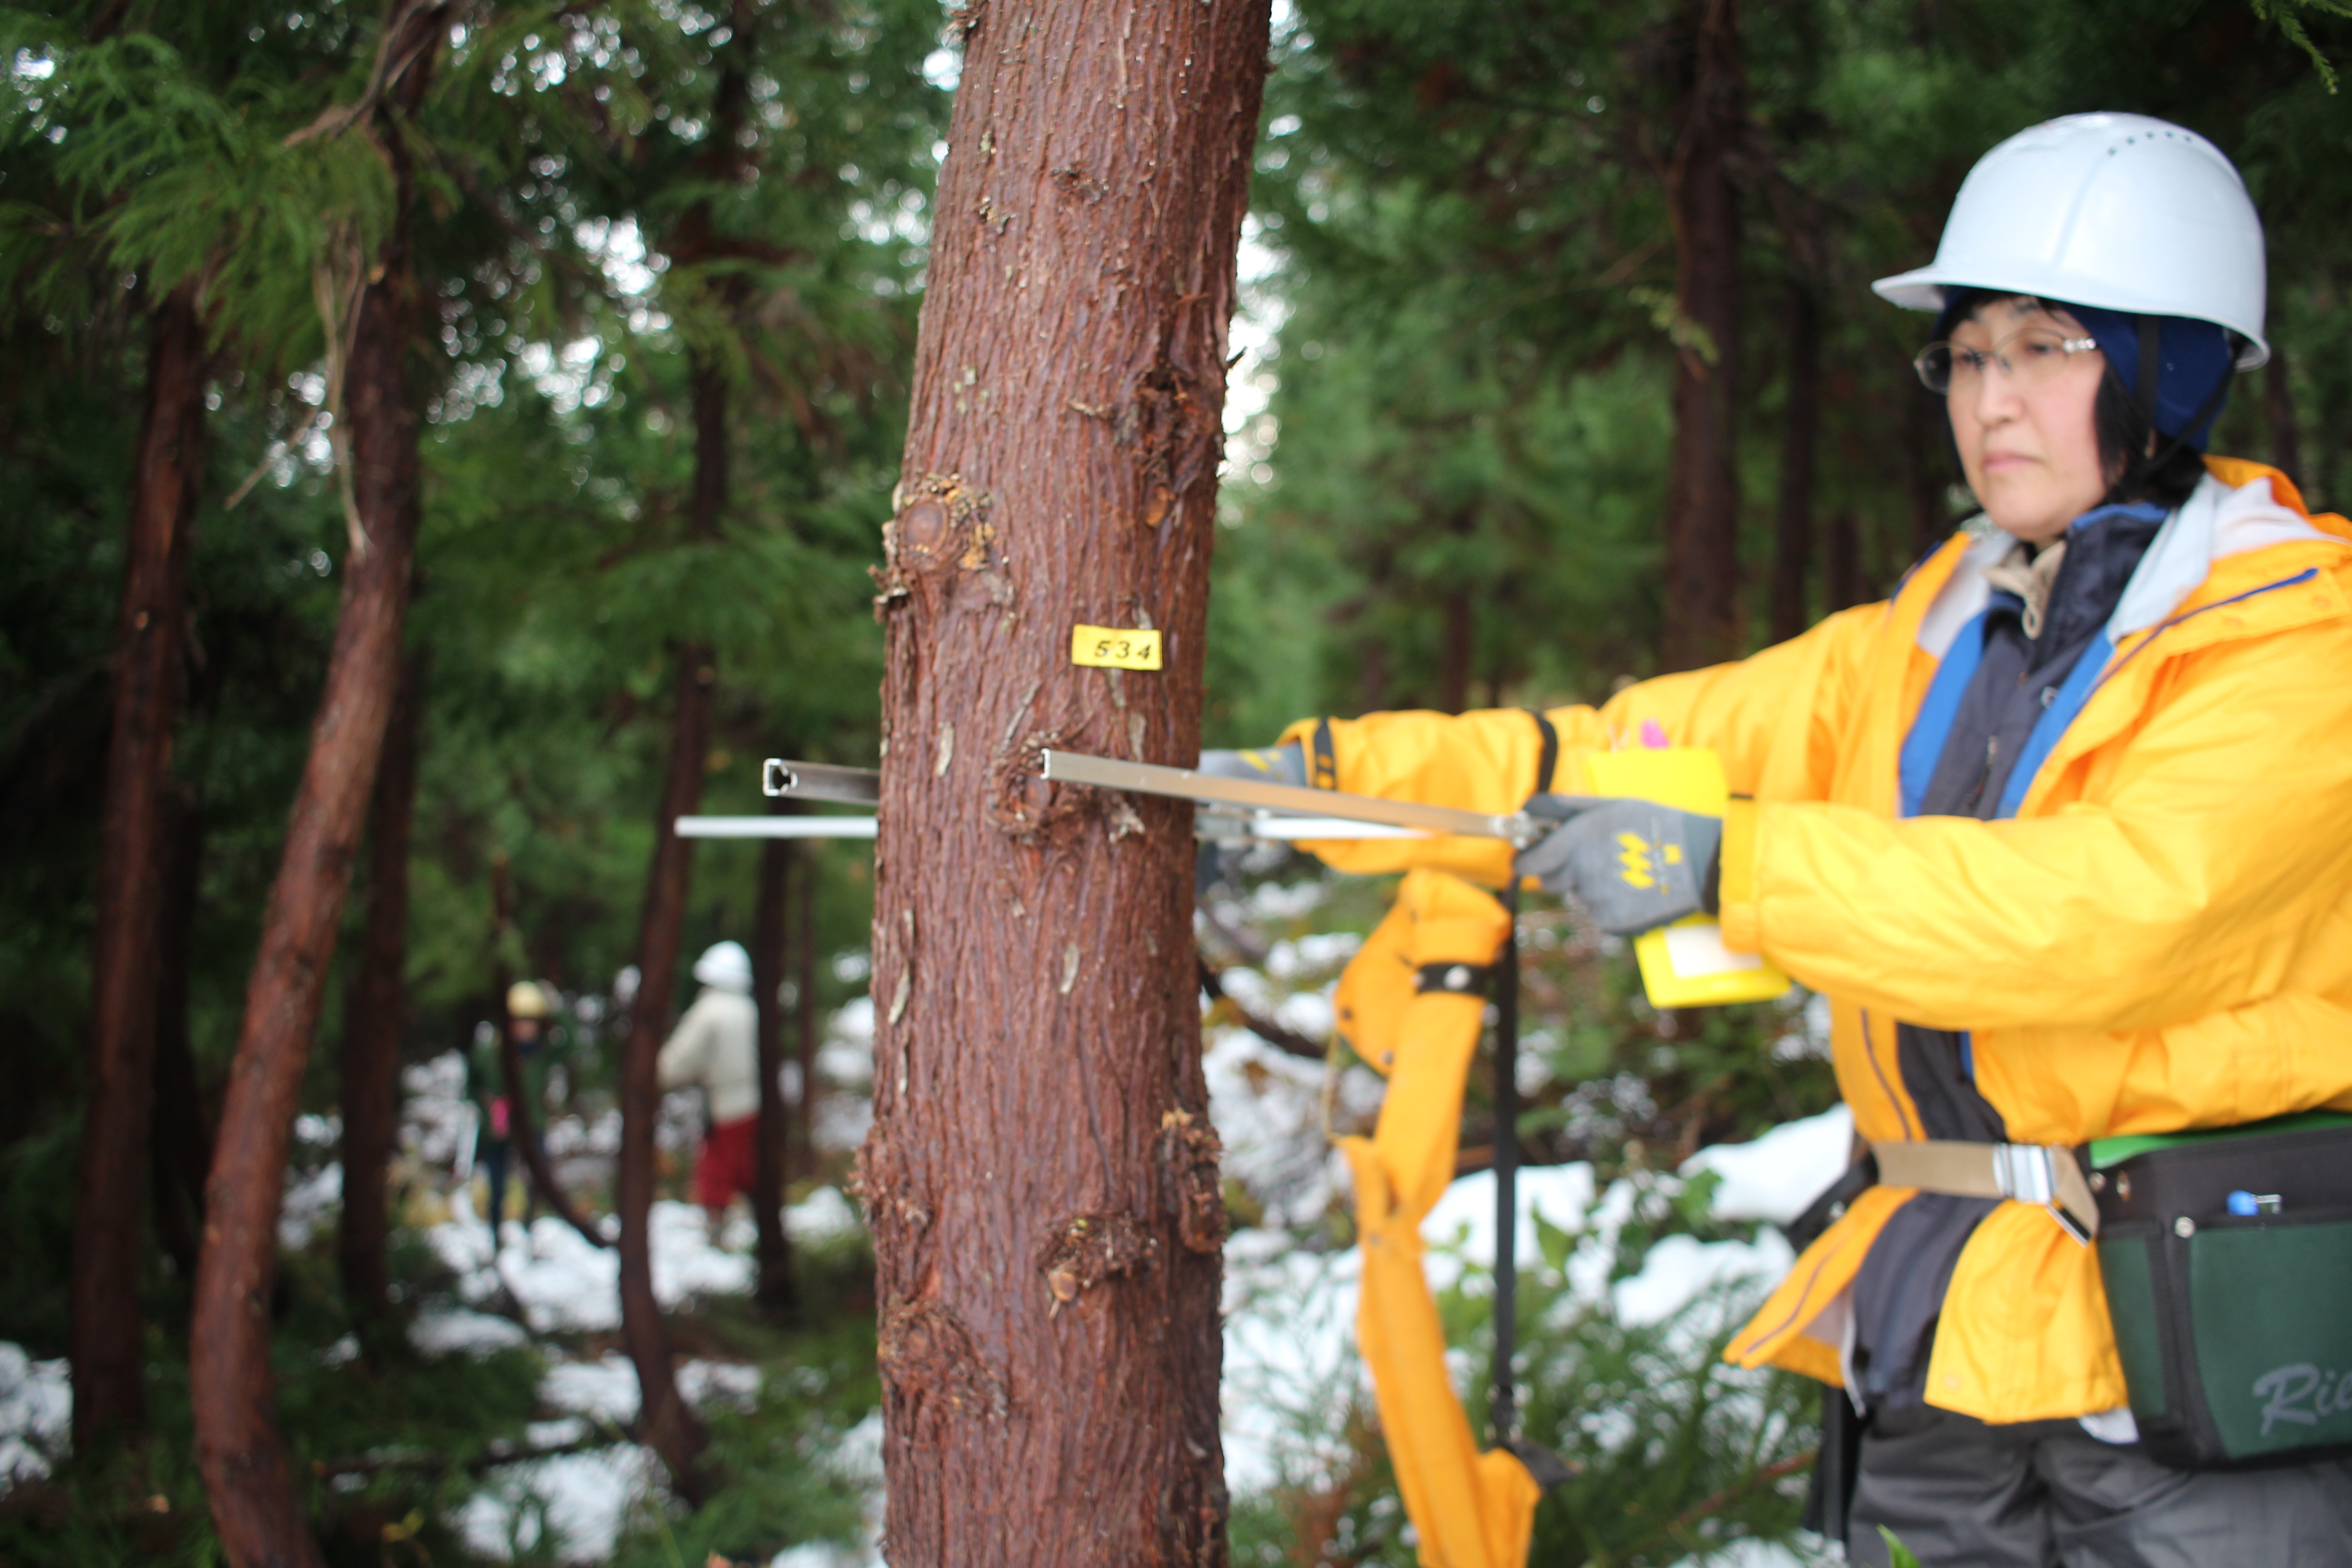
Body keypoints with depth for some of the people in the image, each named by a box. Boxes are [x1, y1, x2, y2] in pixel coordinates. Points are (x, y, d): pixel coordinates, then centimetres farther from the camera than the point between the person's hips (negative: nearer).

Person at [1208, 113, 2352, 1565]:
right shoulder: (1926, 640, 14)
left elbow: (2112, 903, -23)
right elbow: (1648, 746, 9)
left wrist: (1729, 863, -27)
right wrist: (1319, 774, 0)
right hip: (1948, 1342, 6)